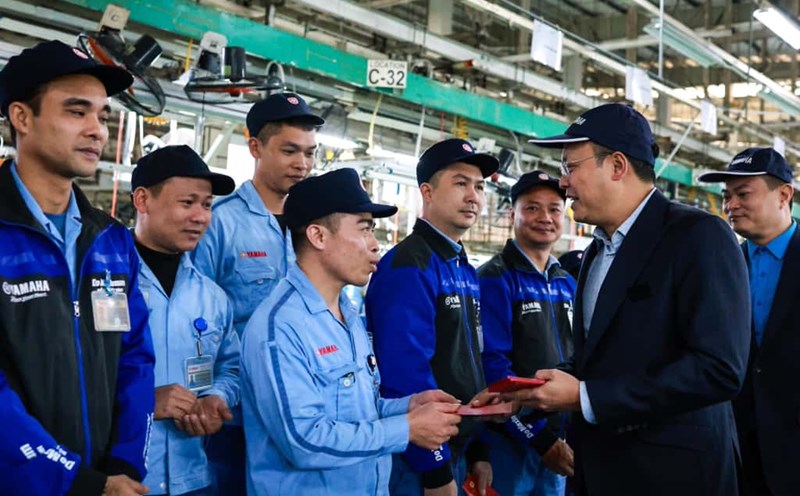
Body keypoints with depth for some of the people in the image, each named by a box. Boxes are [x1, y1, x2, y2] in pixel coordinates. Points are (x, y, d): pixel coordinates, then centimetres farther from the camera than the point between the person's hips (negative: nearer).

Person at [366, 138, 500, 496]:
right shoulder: (410, 266, -16)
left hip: (456, 450, 9)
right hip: (419, 458, -8)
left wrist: (478, 451, 13)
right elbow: (407, 373, -23)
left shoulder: (466, 271, 11)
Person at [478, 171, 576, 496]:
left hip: (559, 438, 6)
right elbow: (493, 368, -17)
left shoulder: (567, 284, 10)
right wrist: (540, 437, -18)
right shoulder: (495, 280, -11)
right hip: (510, 441, -6)